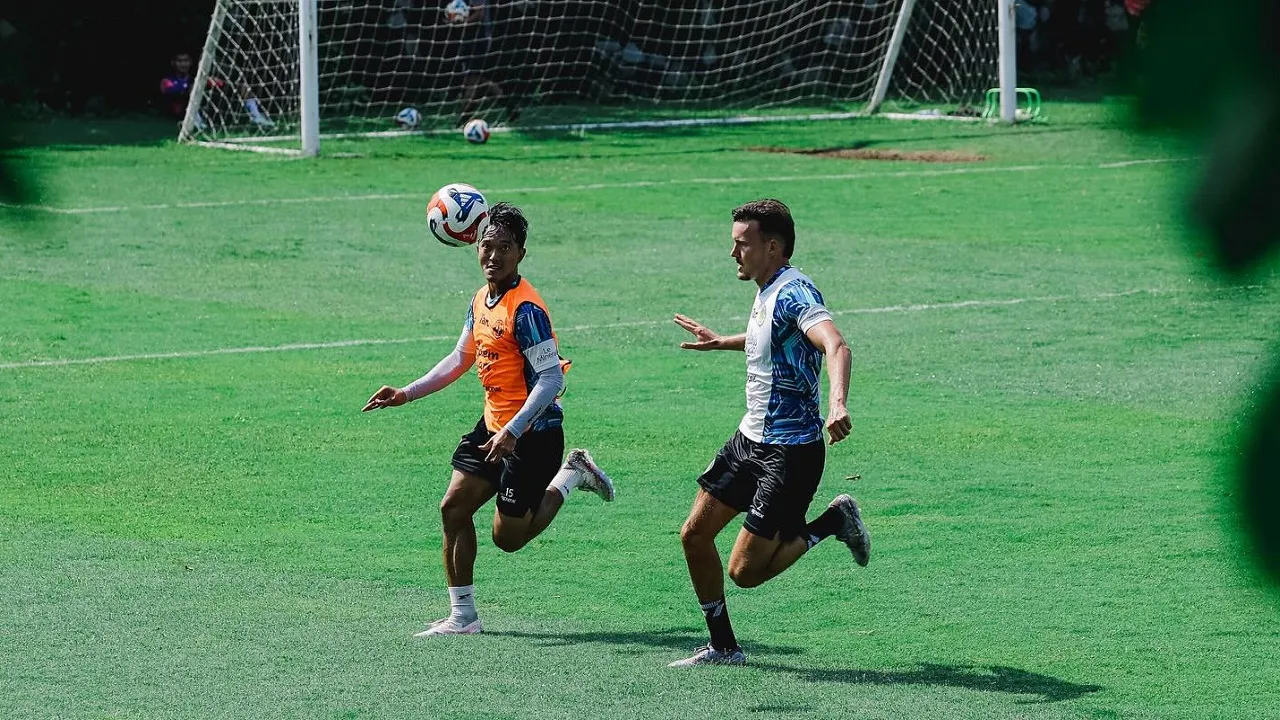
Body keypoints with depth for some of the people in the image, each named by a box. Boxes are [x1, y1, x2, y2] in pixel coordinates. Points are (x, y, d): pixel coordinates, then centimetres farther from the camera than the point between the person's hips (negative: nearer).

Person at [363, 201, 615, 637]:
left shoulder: (525, 308, -22)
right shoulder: (482, 299, 6)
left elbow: (551, 379, -25)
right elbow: (460, 359, 19)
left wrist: (512, 432, -33)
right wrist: (407, 393, 13)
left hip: (532, 434, -8)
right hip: (494, 425, 8)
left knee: (508, 537, -1)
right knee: (454, 508, 2)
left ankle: (572, 474, 20)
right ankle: (462, 617, 10)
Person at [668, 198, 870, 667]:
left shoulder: (793, 292, -20)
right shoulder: (767, 293, 10)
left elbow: (836, 346, -38)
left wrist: (837, 404, -55)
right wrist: (723, 342, 42)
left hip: (790, 452, -10)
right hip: (750, 438, 10)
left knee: (745, 571, -8)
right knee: (694, 536, 7)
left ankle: (835, 521, 10)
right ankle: (723, 647, 20)